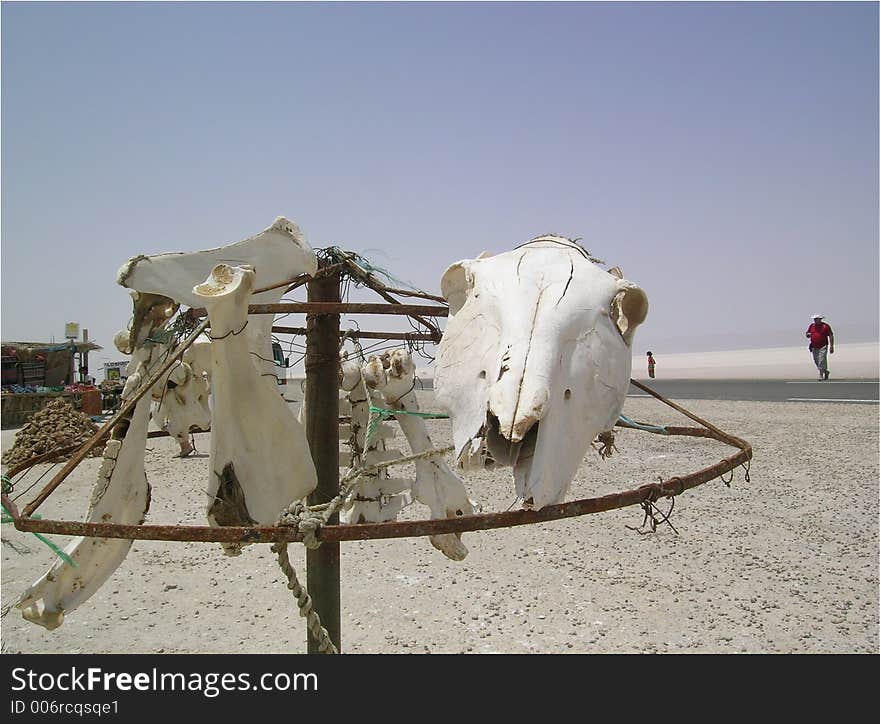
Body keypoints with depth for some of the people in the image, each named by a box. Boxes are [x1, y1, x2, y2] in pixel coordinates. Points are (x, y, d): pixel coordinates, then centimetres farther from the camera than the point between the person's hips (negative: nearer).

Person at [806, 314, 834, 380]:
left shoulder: (825, 326, -4)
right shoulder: (811, 326, 9)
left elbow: (831, 336, -3)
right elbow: (807, 334, 19)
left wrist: (831, 346, -8)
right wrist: (808, 334, -7)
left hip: (823, 347, -5)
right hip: (814, 347, 5)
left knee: (822, 361, -13)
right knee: (816, 361, 11)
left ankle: (821, 375, -8)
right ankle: (826, 372, 32)